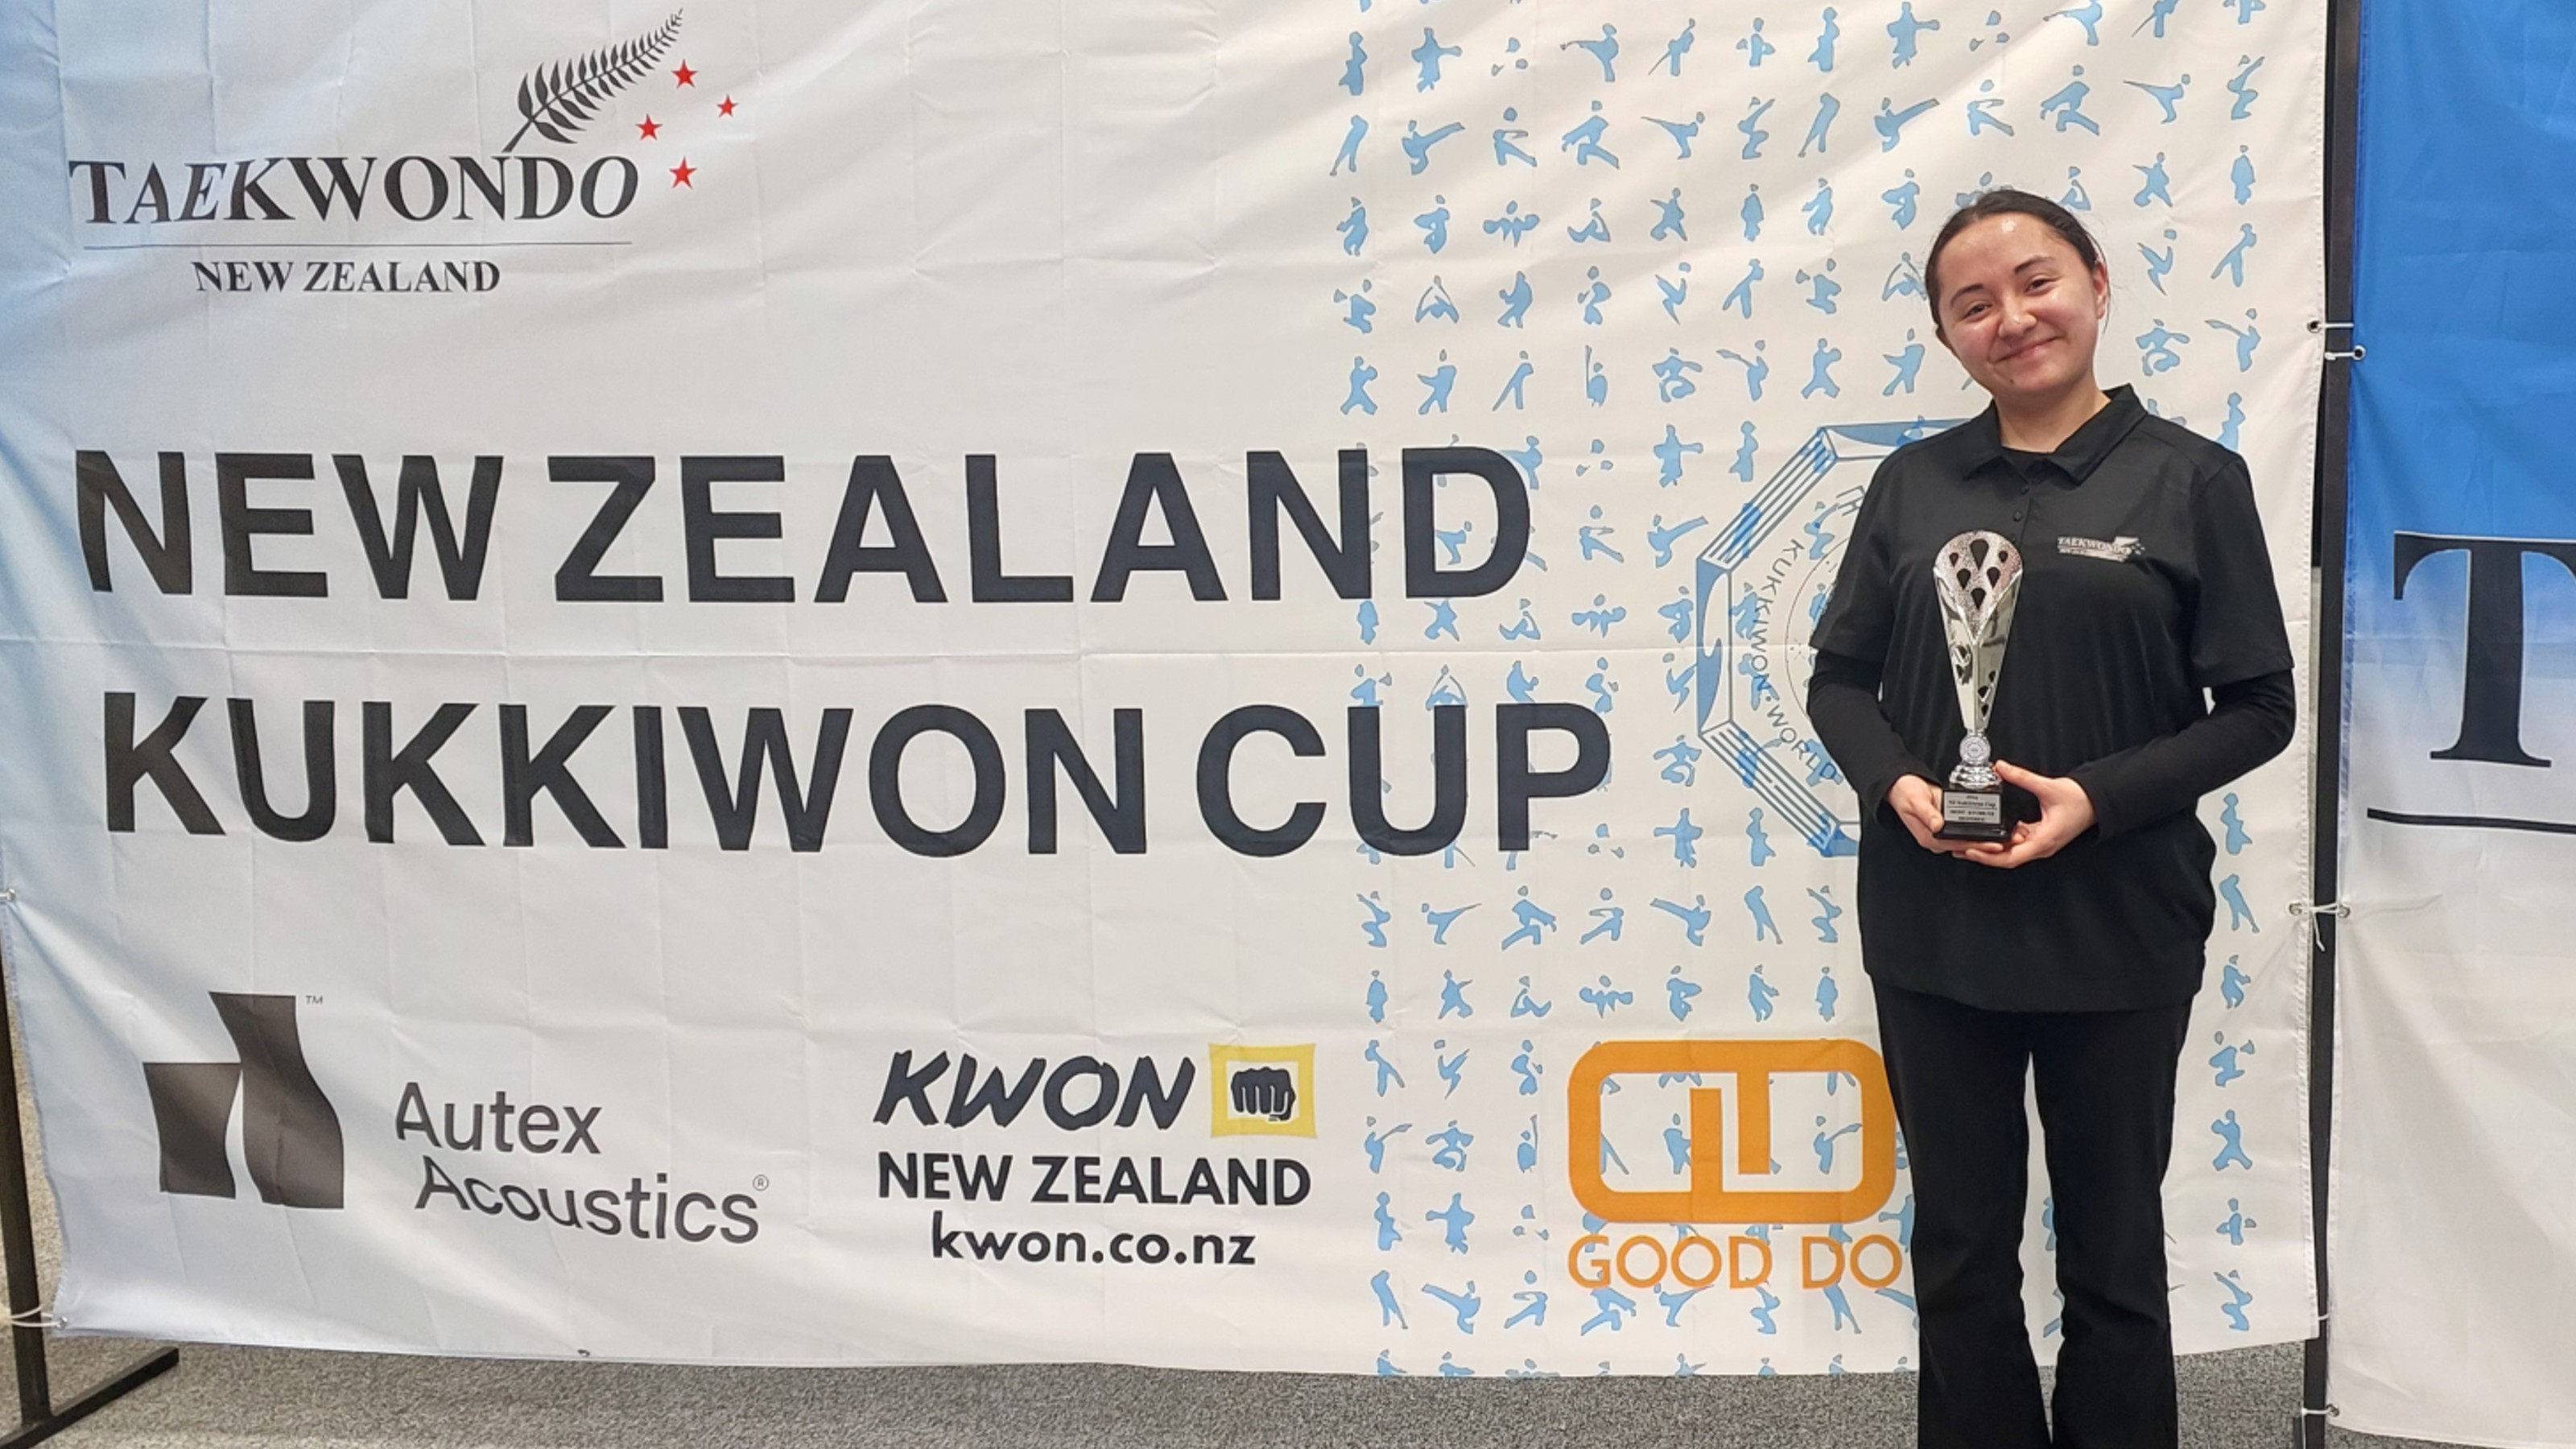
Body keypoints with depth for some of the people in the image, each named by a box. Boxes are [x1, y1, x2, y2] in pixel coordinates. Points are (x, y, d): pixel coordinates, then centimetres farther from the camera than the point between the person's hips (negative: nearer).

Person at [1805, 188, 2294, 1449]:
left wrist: (2099, 799, -17)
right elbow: (1839, 676, 8)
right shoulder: (1912, 484, 4)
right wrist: (1894, 782, -11)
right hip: (1931, 928, 3)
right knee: (1958, 1249, 13)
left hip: (2116, 933, -2)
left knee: (2112, 1257, 12)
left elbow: (2257, 708, -4)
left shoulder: (2190, 479, -4)